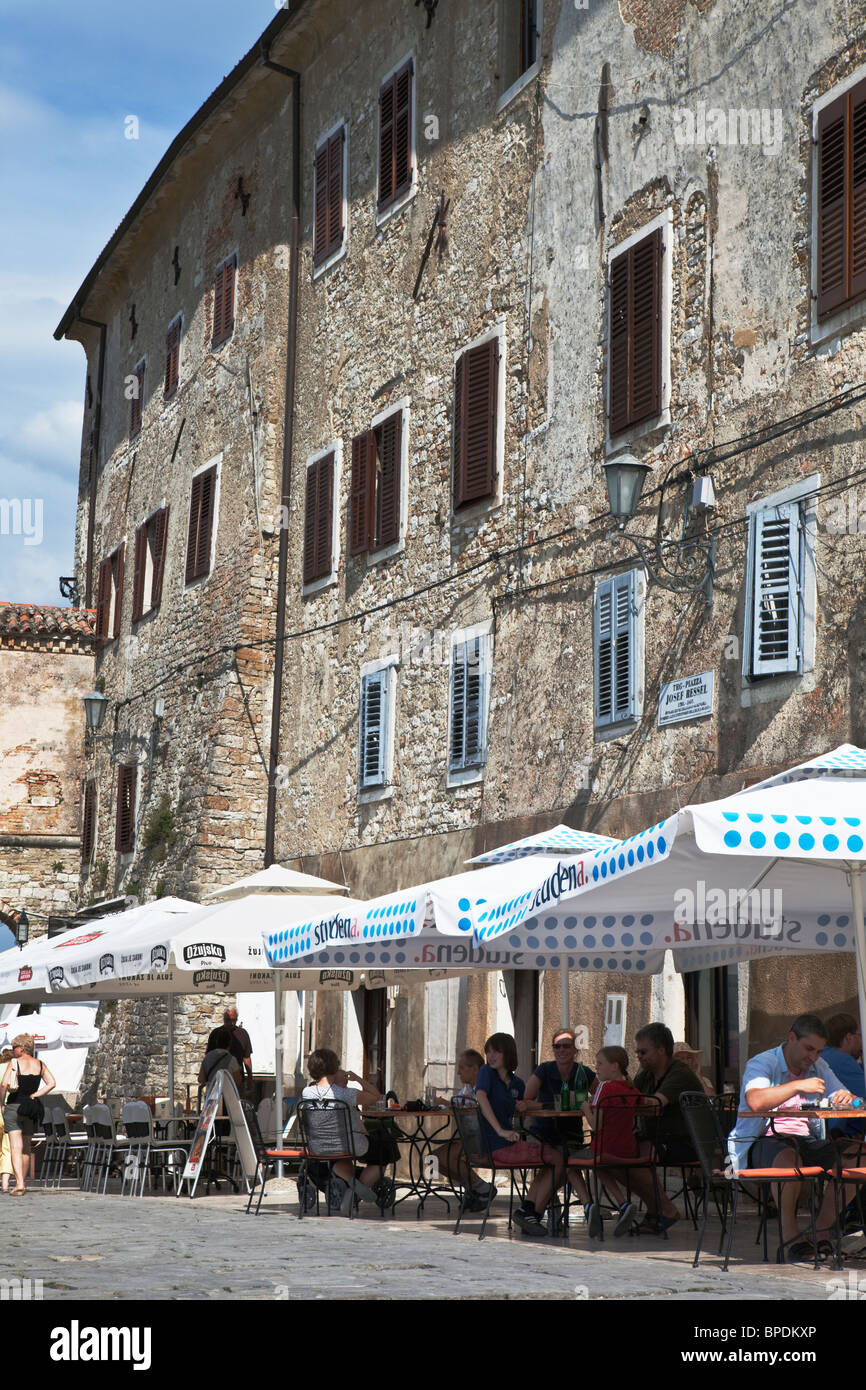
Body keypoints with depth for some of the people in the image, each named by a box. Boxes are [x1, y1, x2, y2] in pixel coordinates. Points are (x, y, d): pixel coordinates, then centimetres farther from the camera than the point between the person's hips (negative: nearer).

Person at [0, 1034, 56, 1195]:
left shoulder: (14, 1063, -6)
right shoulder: (40, 1064, 6)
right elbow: (51, 1083, -1)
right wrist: (34, 1095, 0)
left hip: (14, 1106, -4)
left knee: (16, 1148, -9)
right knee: (26, 1148, 16)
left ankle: (19, 1183, -22)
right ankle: (22, 1183, 21)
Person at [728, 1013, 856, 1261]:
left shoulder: (818, 1067, 16)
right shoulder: (761, 1064, -6)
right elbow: (755, 1101, -26)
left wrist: (847, 1099, -10)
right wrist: (798, 1086, -27)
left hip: (806, 1140, 6)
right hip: (762, 1140, -6)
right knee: (789, 1157, -40)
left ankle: (822, 1232, -12)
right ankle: (789, 1234, -24)